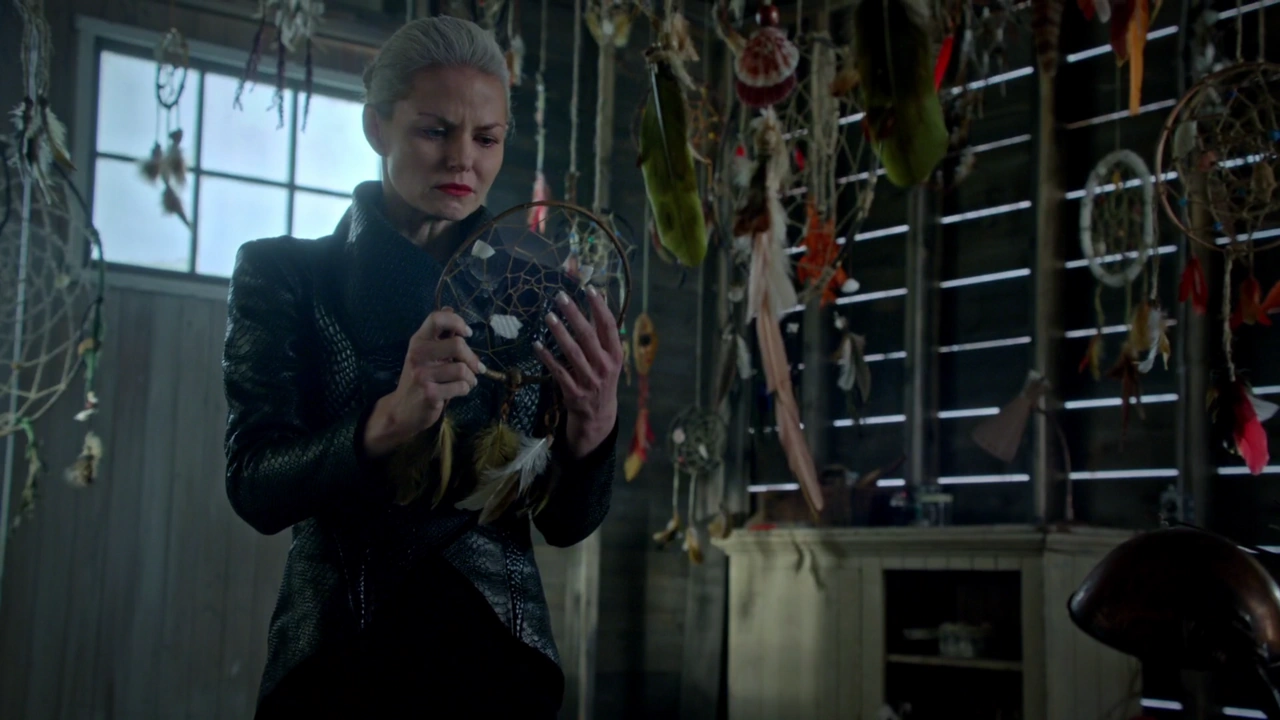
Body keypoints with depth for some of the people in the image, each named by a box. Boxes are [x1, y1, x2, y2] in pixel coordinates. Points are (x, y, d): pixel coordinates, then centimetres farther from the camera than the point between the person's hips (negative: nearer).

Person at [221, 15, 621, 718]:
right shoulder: (283, 274, -3)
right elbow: (254, 488, -13)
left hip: (498, 658, 2)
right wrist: (387, 421, -30)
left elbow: (565, 524, -1)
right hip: (337, 660, -2)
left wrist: (591, 424, -22)